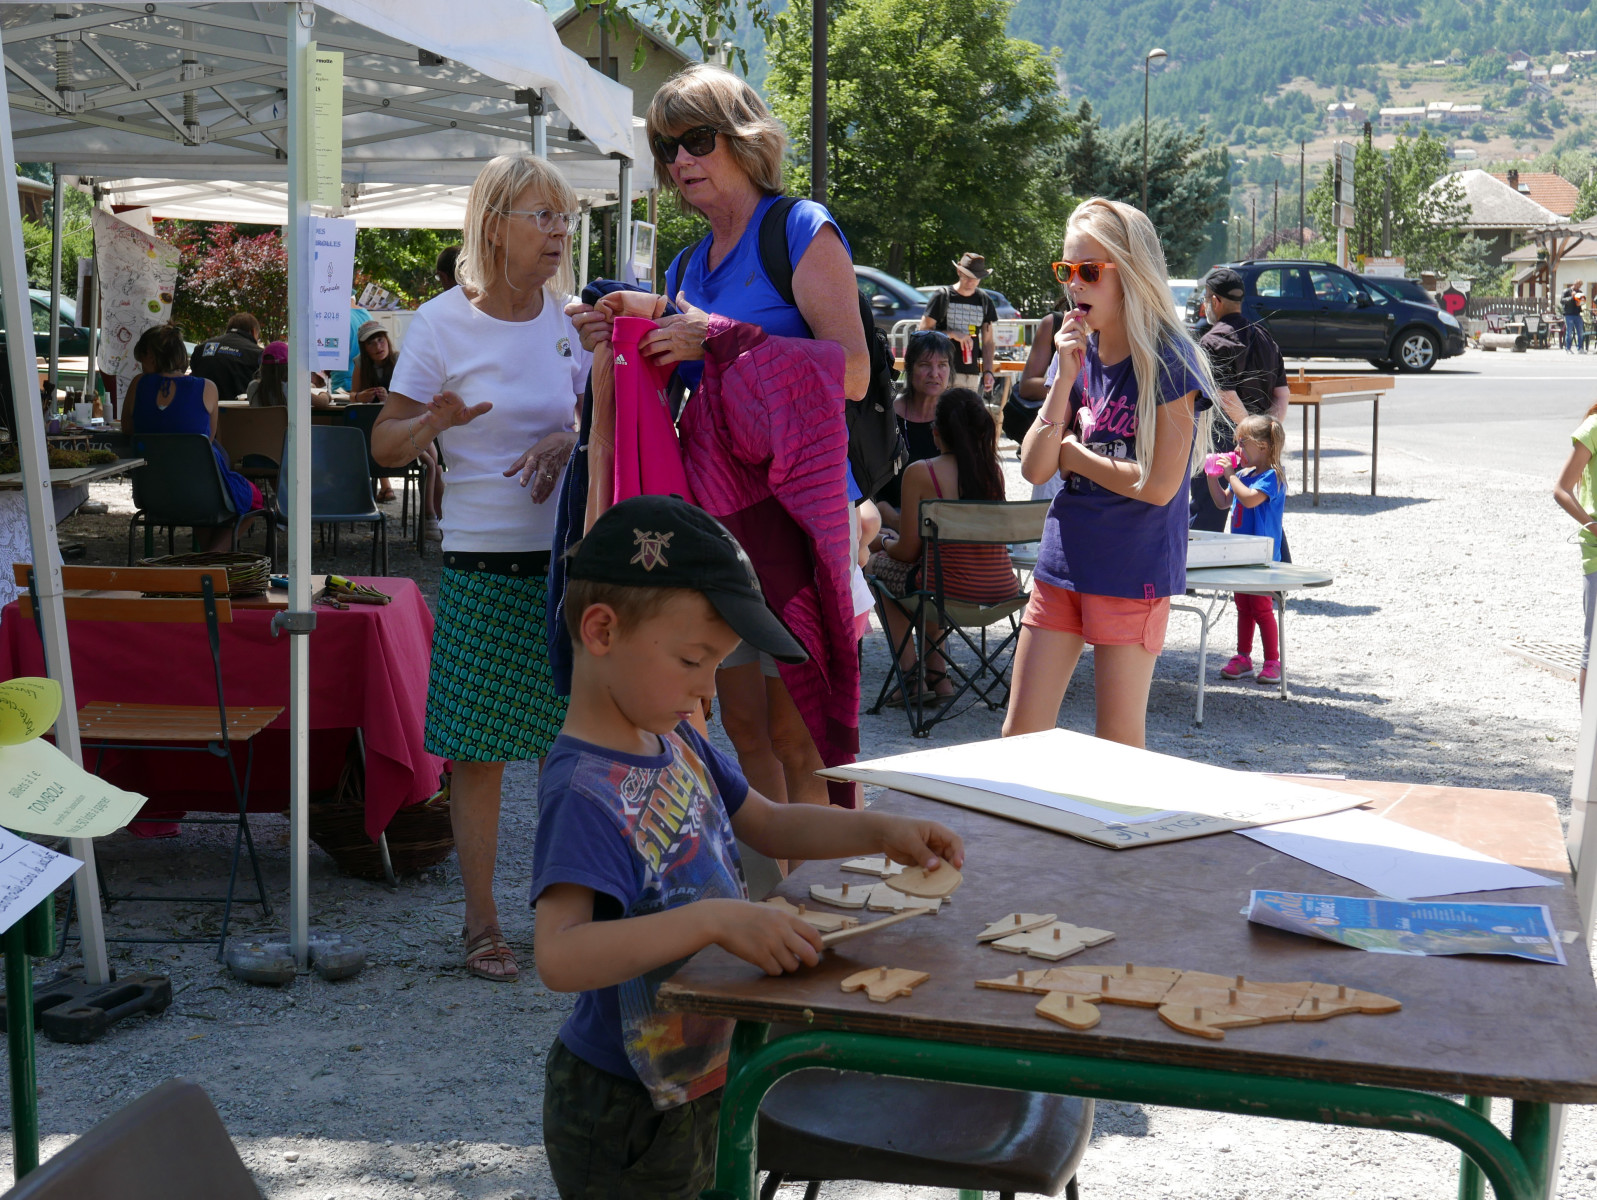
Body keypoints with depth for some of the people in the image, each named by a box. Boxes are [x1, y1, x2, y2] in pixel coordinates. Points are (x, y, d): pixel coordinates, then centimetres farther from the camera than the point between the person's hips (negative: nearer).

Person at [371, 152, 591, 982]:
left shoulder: (570, 320, 6)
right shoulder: (443, 322, -5)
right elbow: (384, 445, -3)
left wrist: (569, 442, -8)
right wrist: (434, 422, -25)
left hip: (569, 556, 4)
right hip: (483, 563, -3)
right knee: (479, 749, 1)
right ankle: (482, 922, 13)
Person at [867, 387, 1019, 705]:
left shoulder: (920, 473, -11)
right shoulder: (994, 470, 2)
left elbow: (908, 551, -5)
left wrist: (885, 542, 15)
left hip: (953, 589, -5)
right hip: (1001, 589, 6)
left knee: (876, 564, 23)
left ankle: (911, 676, 23)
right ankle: (937, 676, 36)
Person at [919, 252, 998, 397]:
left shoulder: (985, 301, 13)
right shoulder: (942, 296, 1)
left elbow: (987, 341, 14)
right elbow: (924, 330, 0)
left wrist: (988, 371, 3)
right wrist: (952, 334, -12)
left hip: (972, 374, 4)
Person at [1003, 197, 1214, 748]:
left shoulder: (1168, 361, -11)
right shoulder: (1079, 354, 8)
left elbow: (1159, 485, -18)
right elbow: (1034, 468, 2)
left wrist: (1072, 454, -5)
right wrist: (1066, 378, -8)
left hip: (1133, 572, -6)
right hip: (1062, 560, 6)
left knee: (1119, 750, 3)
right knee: (1019, 734, 8)